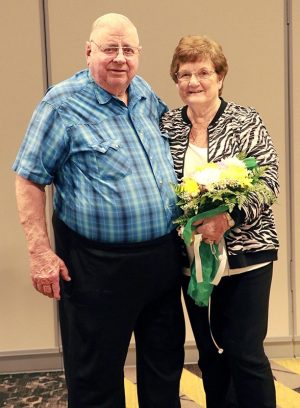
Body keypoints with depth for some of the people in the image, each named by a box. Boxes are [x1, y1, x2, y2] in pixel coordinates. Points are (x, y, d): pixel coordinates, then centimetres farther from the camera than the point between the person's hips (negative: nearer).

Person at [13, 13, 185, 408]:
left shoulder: (145, 94, 8)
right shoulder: (63, 104, -11)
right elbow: (29, 179, -9)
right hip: (98, 267, -6)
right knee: (96, 375, 8)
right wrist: (40, 252, -15)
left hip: (162, 258, 6)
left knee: (166, 362, 19)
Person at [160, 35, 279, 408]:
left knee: (245, 354, -1)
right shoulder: (166, 126, 6)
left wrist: (229, 217, -25)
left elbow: (268, 182, -10)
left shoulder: (246, 122, -4)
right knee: (209, 353, 15)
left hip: (244, 253, -4)